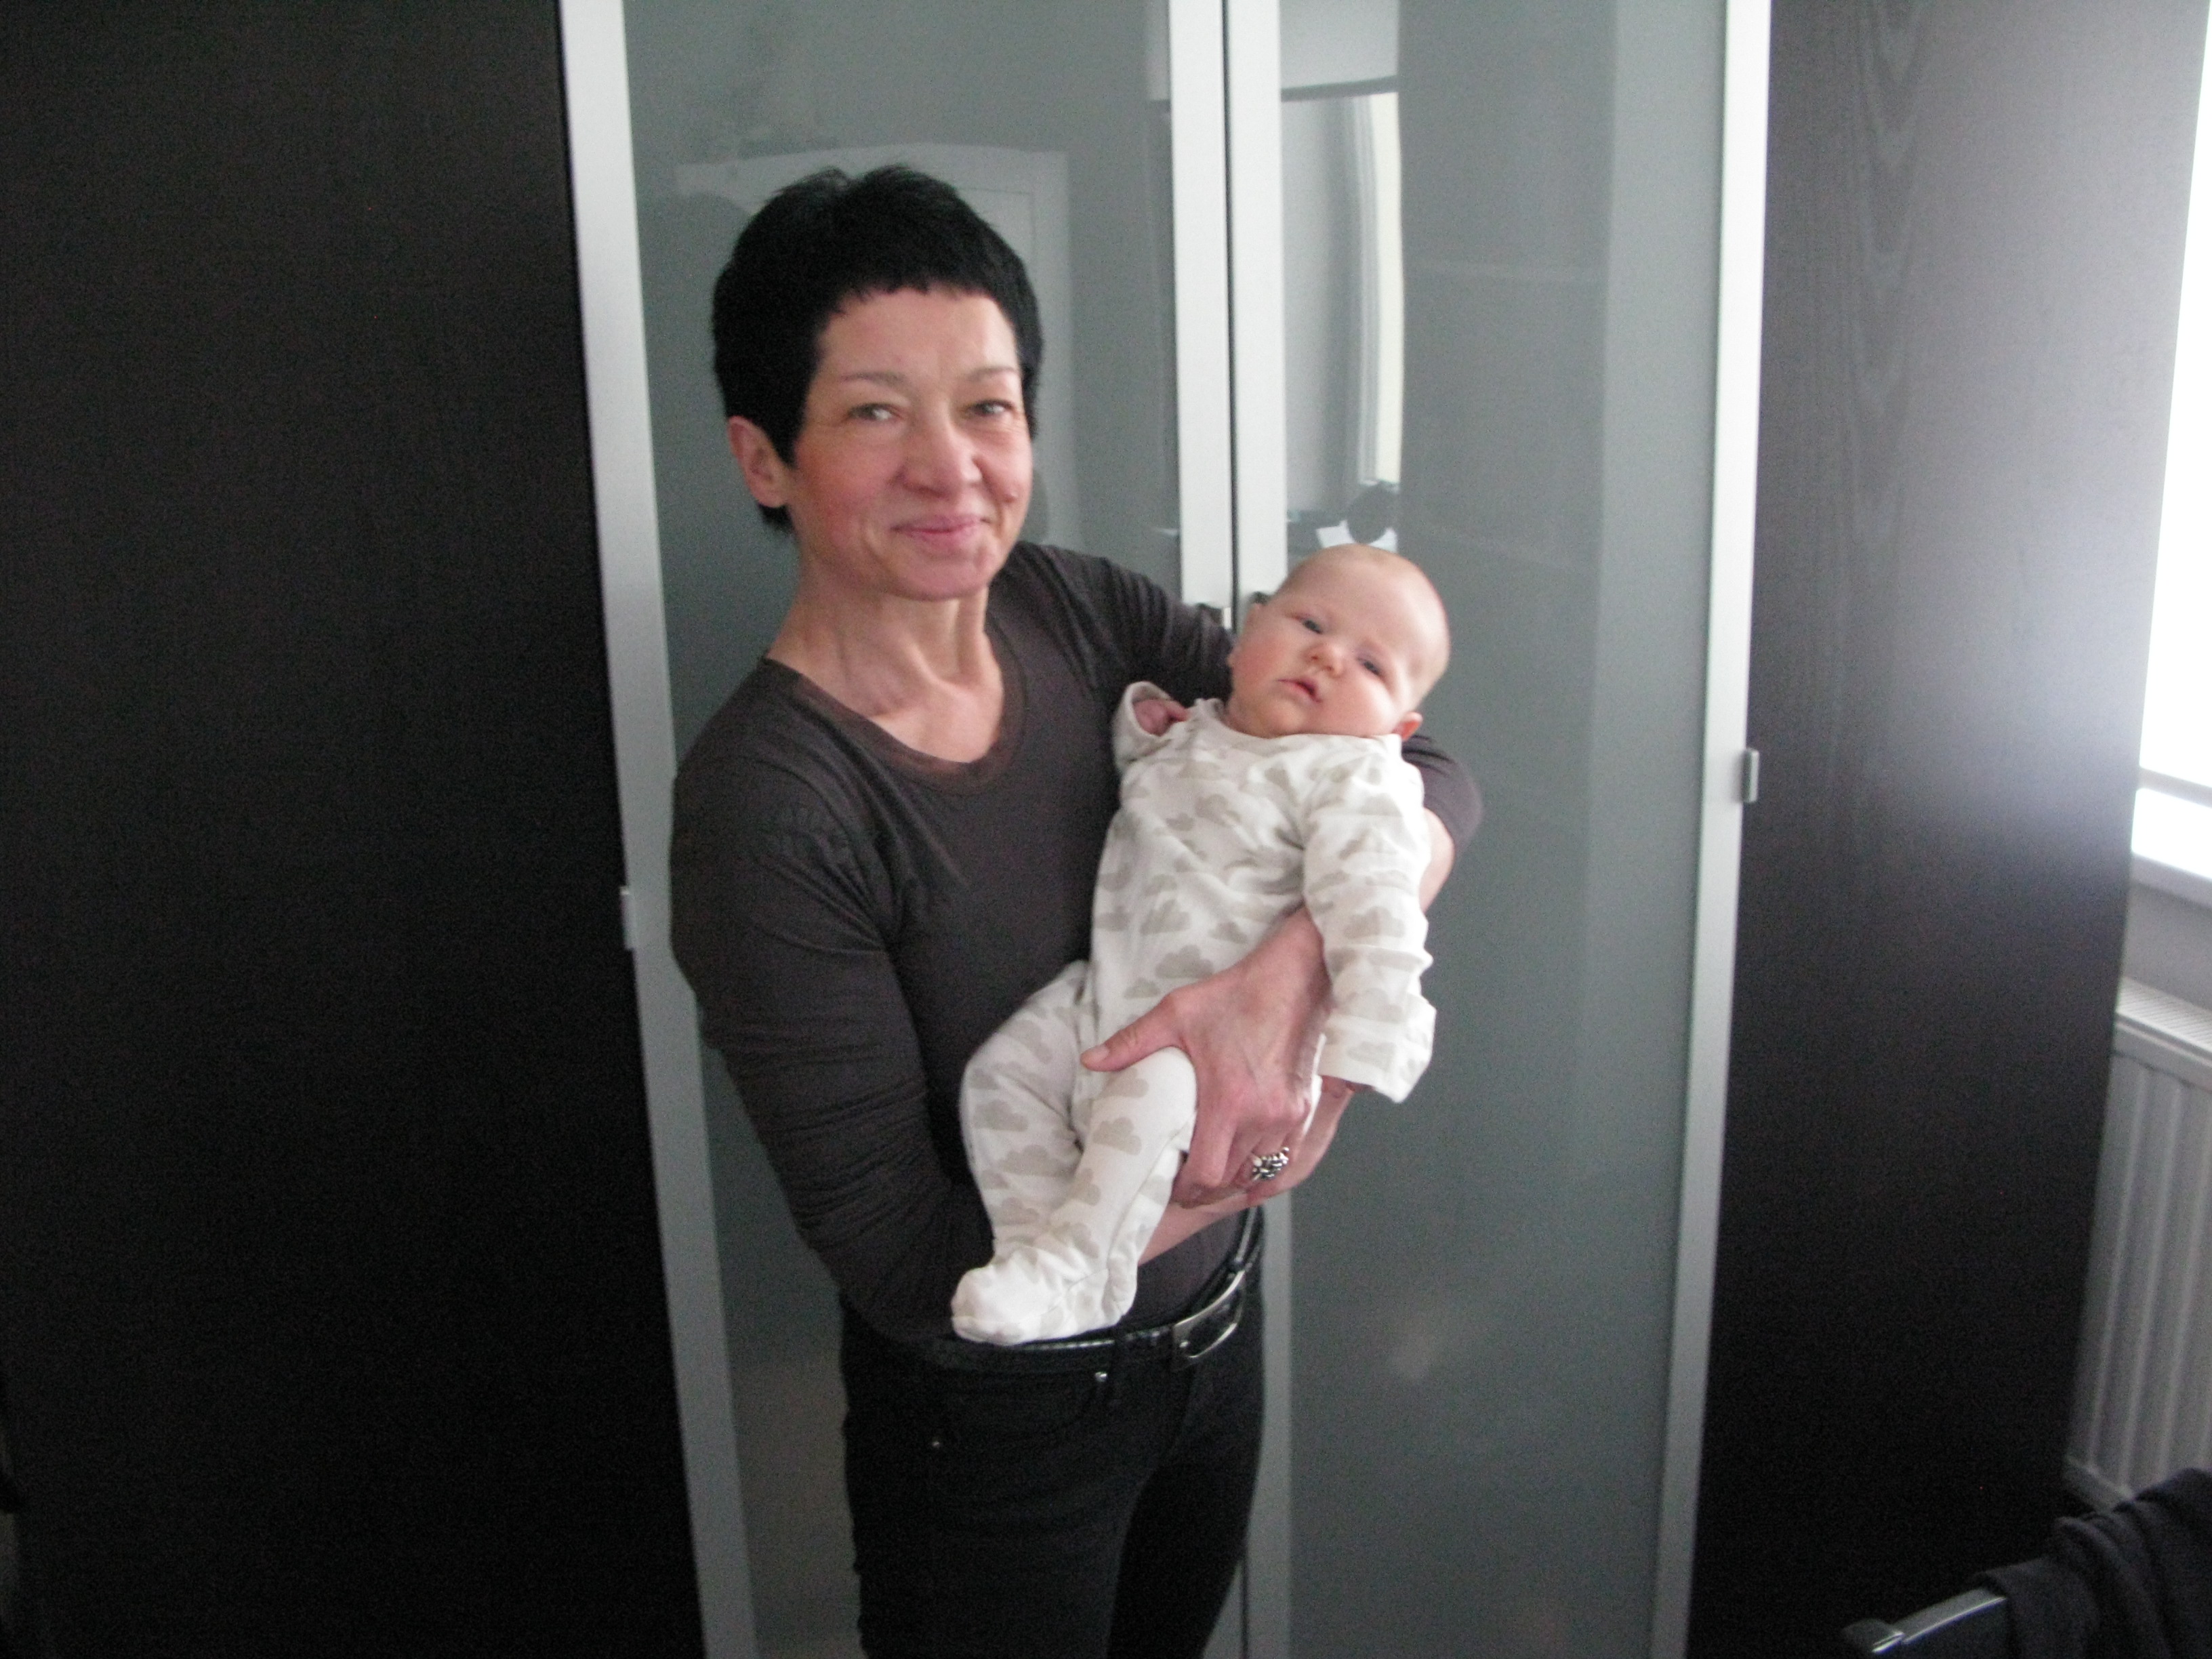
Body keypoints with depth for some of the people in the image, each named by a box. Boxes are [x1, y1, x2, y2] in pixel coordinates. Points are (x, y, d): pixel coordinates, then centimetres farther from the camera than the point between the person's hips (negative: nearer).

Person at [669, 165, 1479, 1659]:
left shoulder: (1080, 612, -9)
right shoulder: (764, 804, -26)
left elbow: (1430, 778, -12)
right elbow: (903, 1266, -24)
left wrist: (1279, 978, -30)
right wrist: (1240, 1172, -28)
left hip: (1216, 1325, 6)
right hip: (997, 1420, -5)